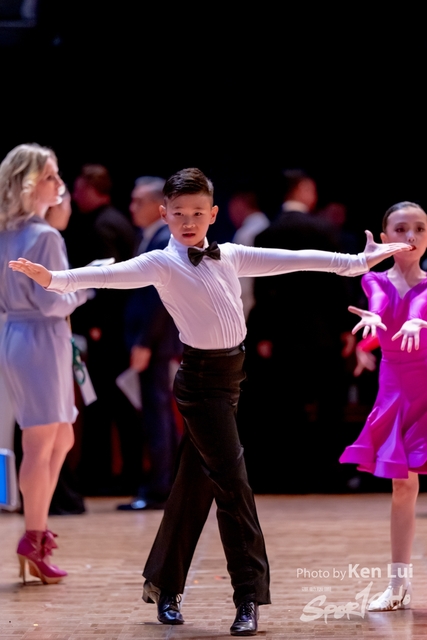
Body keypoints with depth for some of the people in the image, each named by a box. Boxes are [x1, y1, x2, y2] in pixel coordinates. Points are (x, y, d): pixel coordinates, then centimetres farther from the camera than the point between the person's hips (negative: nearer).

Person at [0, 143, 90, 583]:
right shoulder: (45, 237, -16)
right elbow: (51, 301, -19)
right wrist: (86, 287, -5)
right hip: (41, 340, -9)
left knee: (60, 439, 18)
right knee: (41, 446, -2)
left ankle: (37, 527, 19)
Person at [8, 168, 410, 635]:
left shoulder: (230, 256, 12)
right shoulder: (162, 263, -6)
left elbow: (288, 260, 14)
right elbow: (114, 274, -20)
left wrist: (356, 261, 17)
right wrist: (57, 279, -37)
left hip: (229, 375, 6)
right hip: (201, 378, -6)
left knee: (195, 483, 13)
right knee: (233, 483, -10)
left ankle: (163, 584, 25)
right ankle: (249, 596, -5)